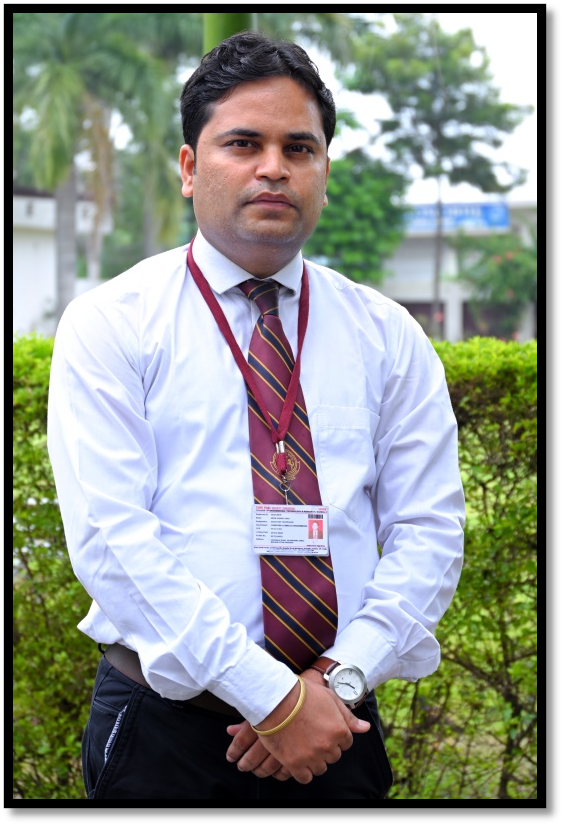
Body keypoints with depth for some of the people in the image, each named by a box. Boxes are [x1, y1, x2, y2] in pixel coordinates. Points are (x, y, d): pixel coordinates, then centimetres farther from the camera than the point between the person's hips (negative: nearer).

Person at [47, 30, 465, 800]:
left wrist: (346, 676, -14)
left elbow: (427, 532, 2)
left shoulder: (389, 338, 8)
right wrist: (273, 695, -18)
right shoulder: (109, 324, -3)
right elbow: (110, 534, -13)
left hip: (337, 729, 3)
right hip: (161, 729, -2)